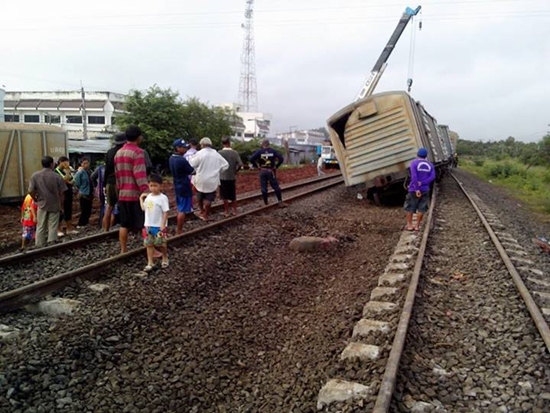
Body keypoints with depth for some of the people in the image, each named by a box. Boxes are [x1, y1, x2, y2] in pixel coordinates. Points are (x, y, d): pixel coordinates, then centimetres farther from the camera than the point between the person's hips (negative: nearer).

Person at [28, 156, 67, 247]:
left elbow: (31, 191, -5)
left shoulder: (35, 176, -4)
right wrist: (61, 205, 6)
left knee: (40, 227, 11)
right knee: (53, 227, 4)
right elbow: (61, 193, -7)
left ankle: (39, 247, 18)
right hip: (55, 205, -2)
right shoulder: (57, 177, -10)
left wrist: (36, 200, 13)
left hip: (42, 204, 2)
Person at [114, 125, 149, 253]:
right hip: (136, 194, -7)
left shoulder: (118, 153, 13)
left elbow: (117, 174, 18)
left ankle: (123, 250, 16)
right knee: (144, 224, -2)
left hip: (122, 194, 7)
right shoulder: (137, 152, -12)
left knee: (124, 224, 11)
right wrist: (147, 192, -21)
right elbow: (140, 176, -20)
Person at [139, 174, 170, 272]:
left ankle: (165, 258, 30)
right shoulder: (148, 197, 7)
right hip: (148, 225, 6)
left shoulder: (163, 198, -13)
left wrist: (163, 225, -18)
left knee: (161, 244, 6)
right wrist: (141, 199, 17)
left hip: (159, 226, -6)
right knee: (149, 244, 6)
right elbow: (144, 208, 16)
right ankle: (150, 263, 12)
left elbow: (165, 212, -14)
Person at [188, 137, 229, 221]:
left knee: (200, 196, 22)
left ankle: (201, 211, 37)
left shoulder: (199, 153, -14)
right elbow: (225, 165, 3)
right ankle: (206, 214, 15)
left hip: (201, 179, -2)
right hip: (212, 180, 2)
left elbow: (191, 164, -8)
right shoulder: (216, 154, -1)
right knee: (209, 198, 10)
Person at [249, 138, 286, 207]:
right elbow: (281, 158, -6)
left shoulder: (259, 151, -4)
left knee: (264, 188, 7)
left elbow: (251, 159, -13)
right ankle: (280, 202, 7)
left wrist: (256, 166, -3)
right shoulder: (273, 151, 1)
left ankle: (266, 203, 12)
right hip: (271, 171, 0)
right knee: (276, 187, 7)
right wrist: (276, 166, 0)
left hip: (262, 171, 0)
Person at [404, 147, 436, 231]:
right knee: (421, 208, 8)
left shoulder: (414, 163, -7)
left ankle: (409, 225, 8)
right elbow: (432, 177, -7)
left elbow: (414, 177, -18)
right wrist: (421, 183, -14)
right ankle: (417, 226, 9)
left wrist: (417, 189, -18)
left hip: (414, 189, -3)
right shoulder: (430, 165, 7)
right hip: (425, 189, 3)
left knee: (409, 208, 7)